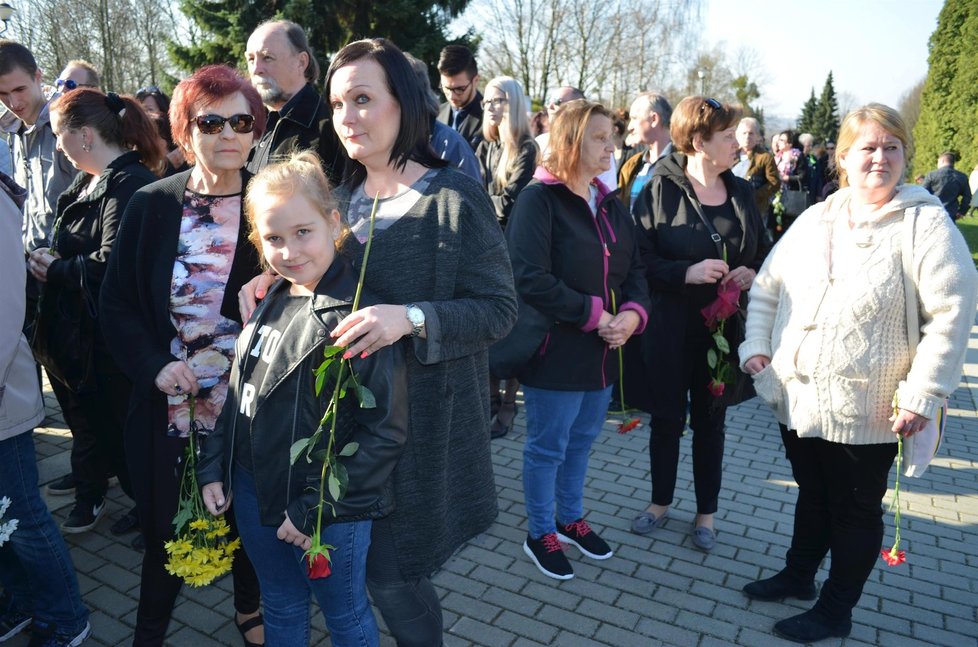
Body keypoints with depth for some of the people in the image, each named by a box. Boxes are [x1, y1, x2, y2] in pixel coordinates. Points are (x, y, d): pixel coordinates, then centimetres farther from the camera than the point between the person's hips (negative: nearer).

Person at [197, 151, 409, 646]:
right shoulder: (271, 303, 2)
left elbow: (386, 430, -22)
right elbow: (238, 396, 12)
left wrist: (316, 510, -18)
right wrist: (213, 467, 4)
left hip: (328, 512, -6)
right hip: (254, 495, 6)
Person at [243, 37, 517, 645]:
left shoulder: (455, 196, -12)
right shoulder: (342, 196, 7)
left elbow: (499, 308, -16)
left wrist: (412, 319, -30)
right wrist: (274, 278, -3)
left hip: (422, 418, -6)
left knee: (392, 576, 6)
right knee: (369, 566, 19)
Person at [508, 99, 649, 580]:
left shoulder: (610, 205, 11)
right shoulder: (539, 199, -13)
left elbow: (635, 268, 11)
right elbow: (531, 280, -22)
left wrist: (633, 313, -9)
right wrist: (593, 314, -19)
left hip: (602, 351, 7)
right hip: (555, 351, -7)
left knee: (581, 439, 20)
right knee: (547, 446, 7)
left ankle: (571, 519, 40)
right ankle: (539, 534, 27)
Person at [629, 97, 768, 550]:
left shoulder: (741, 191, 5)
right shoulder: (661, 187, -8)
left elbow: (764, 252, 14)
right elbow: (640, 259, -13)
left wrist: (753, 273, -7)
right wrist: (687, 272, -26)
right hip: (669, 329, -3)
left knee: (710, 420, 14)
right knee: (666, 418, 11)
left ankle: (706, 512, 31)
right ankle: (661, 501, 33)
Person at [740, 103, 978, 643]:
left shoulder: (925, 223, -9)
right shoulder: (814, 219, 6)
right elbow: (766, 288, 12)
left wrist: (922, 395, -16)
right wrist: (756, 345, 0)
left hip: (866, 411, -4)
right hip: (797, 398, 5)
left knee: (855, 510, 12)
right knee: (812, 495, 23)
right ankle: (798, 575, 43)